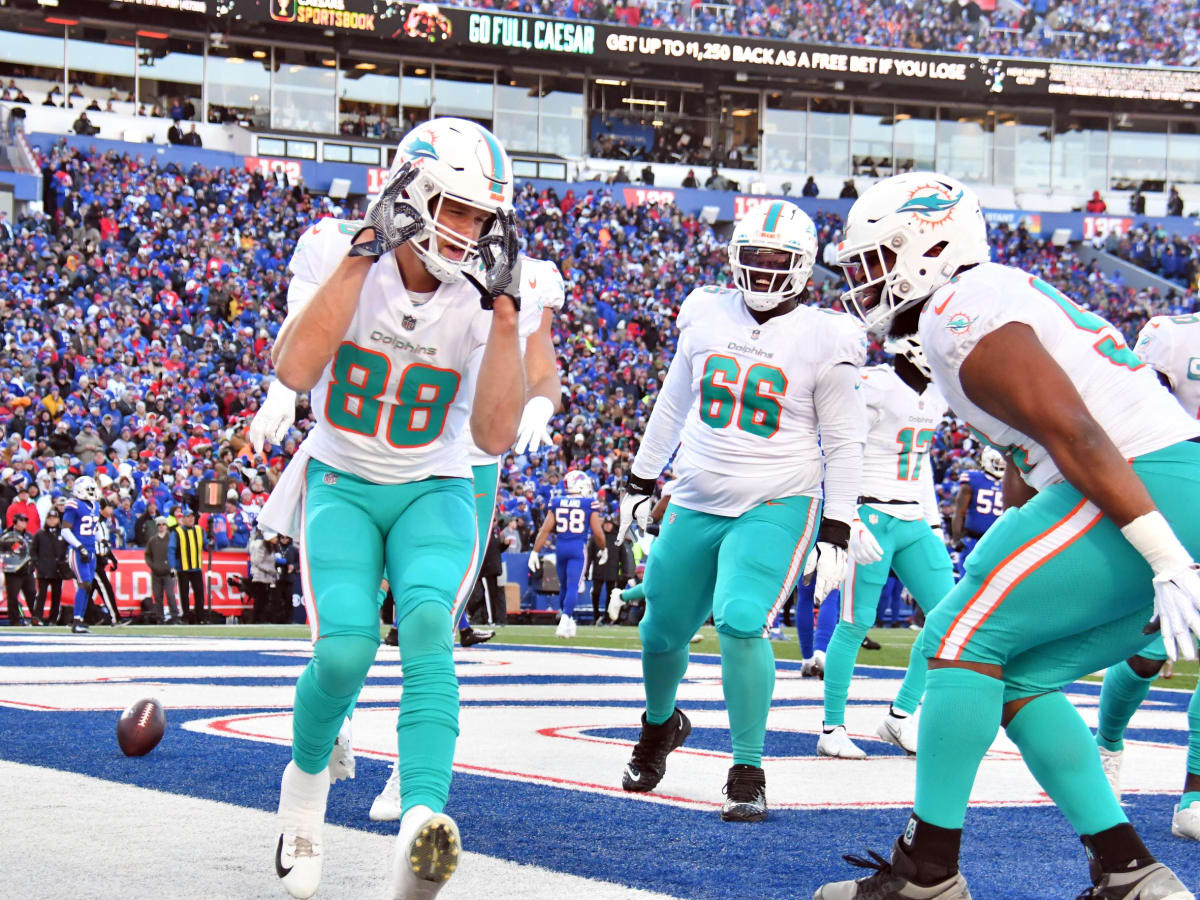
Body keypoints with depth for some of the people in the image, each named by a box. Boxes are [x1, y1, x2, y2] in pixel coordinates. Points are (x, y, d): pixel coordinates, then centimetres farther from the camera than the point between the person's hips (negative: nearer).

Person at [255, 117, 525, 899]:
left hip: (434, 491, 1)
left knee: (427, 623, -29)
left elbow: (496, 435, -18)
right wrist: (364, 250, -31)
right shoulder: (336, 252, -13)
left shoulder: (482, 296, -10)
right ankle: (306, 782, 9)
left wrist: (504, 311, -24)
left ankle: (422, 819, -44)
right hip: (342, 482, -1)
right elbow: (296, 370, -30)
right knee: (346, 646, -23)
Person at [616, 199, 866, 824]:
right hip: (696, 504, 4)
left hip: (777, 508, -4)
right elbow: (673, 405, 17)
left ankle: (747, 773, -9)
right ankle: (660, 725, 45)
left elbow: (844, 444, -2)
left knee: (739, 622, -24)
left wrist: (835, 532, -7)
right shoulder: (707, 316, 3)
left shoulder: (824, 340, -7)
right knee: (662, 631, 12)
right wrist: (640, 480, 19)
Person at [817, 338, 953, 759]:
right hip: (872, 520, -8)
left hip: (914, 523, 8)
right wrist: (851, 525, -20)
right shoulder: (873, 388, -14)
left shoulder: (934, 396, 10)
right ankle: (832, 728, 8)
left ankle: (900, 716, 10)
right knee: (856, 624, -4)